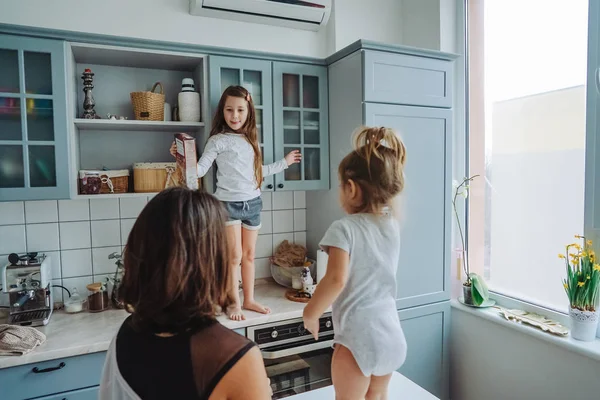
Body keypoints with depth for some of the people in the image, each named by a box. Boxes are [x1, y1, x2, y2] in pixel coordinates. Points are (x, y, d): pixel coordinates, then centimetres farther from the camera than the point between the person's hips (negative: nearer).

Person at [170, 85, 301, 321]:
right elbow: (200, 169, -13)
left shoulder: (250, 140, 9)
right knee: (234, 256, -3)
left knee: (249, 254, 12)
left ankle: (249, 299, 25)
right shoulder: (218, 140, -7)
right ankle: (234, 303, 14)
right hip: (228, 203, -5)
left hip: (253, 203, 5)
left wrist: (284, 163, 26)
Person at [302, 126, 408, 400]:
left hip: (357, 337, -6)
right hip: (391, 334, 7)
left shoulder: (344, 228, -16)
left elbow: (336, 279, -25)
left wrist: (310, 313, -10)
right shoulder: (393, 224, 2)